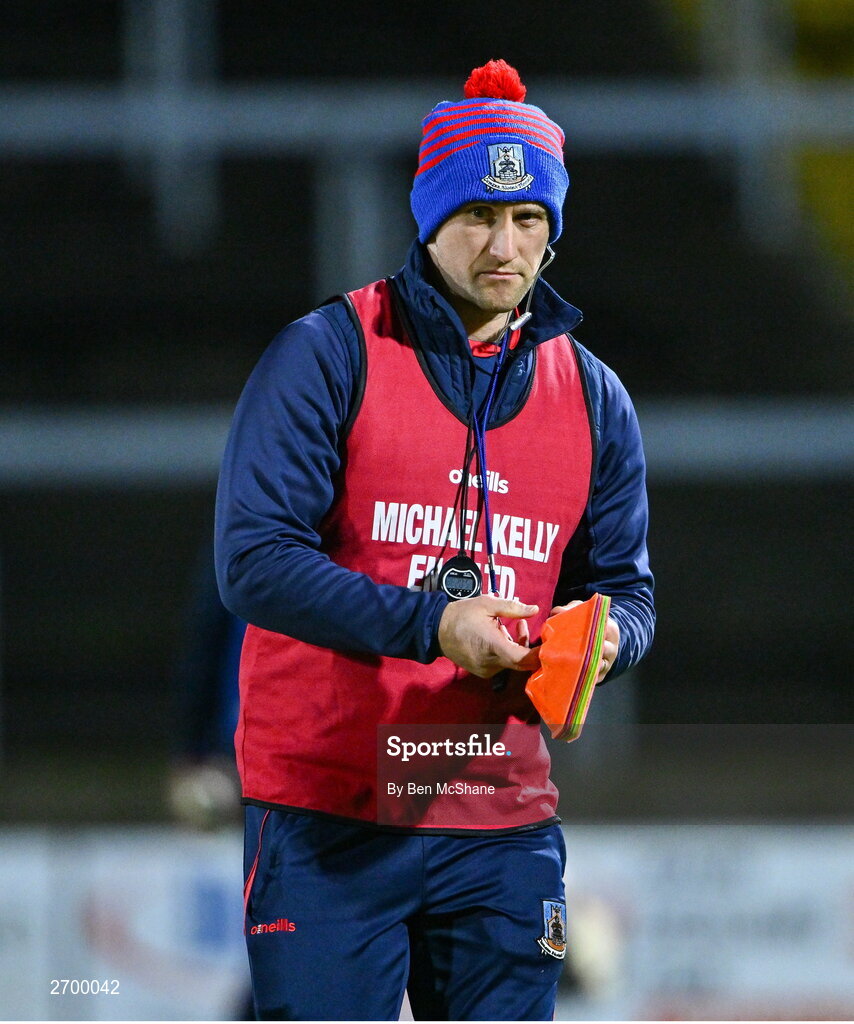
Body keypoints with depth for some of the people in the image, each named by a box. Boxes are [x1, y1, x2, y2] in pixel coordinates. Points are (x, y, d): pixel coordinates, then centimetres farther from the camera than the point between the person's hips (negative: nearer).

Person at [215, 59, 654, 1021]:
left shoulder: (592, 398, 12)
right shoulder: (328, 355, -3)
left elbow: (626, 586, 14)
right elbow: (253, 558, -11)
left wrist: (604, 635, -12)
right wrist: (430, 625, -22)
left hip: (504, 824, 4)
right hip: (327, 811, -4)